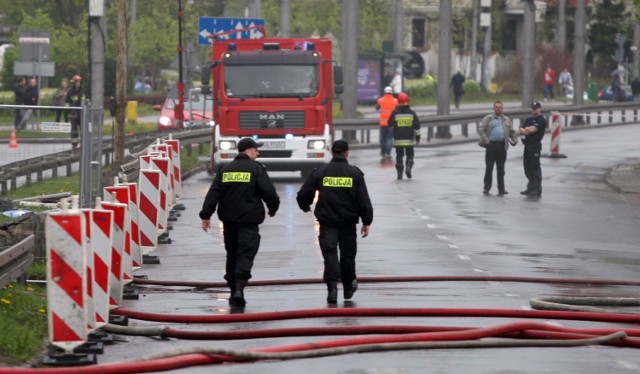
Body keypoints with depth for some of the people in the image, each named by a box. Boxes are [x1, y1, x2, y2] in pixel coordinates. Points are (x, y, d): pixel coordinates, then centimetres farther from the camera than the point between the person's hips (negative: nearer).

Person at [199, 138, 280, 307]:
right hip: (249, 220, -5)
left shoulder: (225, 169, 8)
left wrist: (206, 215, 1)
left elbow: (213, 193, 2)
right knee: (246, 255, -7)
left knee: (232, 255, 15)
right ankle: (239, 288, -24)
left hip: (229, 219, 5)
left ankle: (233, 292, 16)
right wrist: (273, 209, 12)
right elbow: (269, 192, -7)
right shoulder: (256, 168, -4)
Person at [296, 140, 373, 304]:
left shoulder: (320, 172, -2)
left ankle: (332, 286, -20)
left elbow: (303, 194, 2)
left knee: (330, 253, -3)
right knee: (348, 254, 15)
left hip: (327, 222, -1)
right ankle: (348, 287, 30)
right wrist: (366, 222, 4)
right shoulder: (355, 173, -2)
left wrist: (305, 206, 24)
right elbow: (364, 200, -4)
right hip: (348, 222, 1)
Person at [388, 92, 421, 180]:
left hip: (398, 140, -1)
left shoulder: (395, 113, -7)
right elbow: (417, 126, 0)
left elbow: (390, 124, -2)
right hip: (409, 139, 1)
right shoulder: (412, 113, -2)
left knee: (399, 155, 7)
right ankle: (408, 167, -9)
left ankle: (399, 172, 3)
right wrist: (417, 137, 8)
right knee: (410, 154, 14)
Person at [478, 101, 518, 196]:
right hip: (491, 145, -3)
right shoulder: (488, 119, 5)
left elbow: (512, 131, 18)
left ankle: (501, 188, 8)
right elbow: (481, 130, -1)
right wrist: (485, 140, -13)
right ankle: (487, 187, 7)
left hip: (502, 146, 3)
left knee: (501, 169, 5)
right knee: (489, 168, 0)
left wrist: (514, 140, -1)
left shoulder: (507, 120, 16)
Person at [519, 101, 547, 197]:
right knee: (527, 167, 11)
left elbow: (532, 129, -17)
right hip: (527, 145, 8)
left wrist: (526, 129, 1)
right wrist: (527, 131, -10)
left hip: (535, 145, -8)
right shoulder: (529, 119, 20)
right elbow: (521, 130, 9)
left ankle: (537, 190, -9)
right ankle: (531, 188, 19)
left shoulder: (542, 120, -6)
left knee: (535, 167, -10)